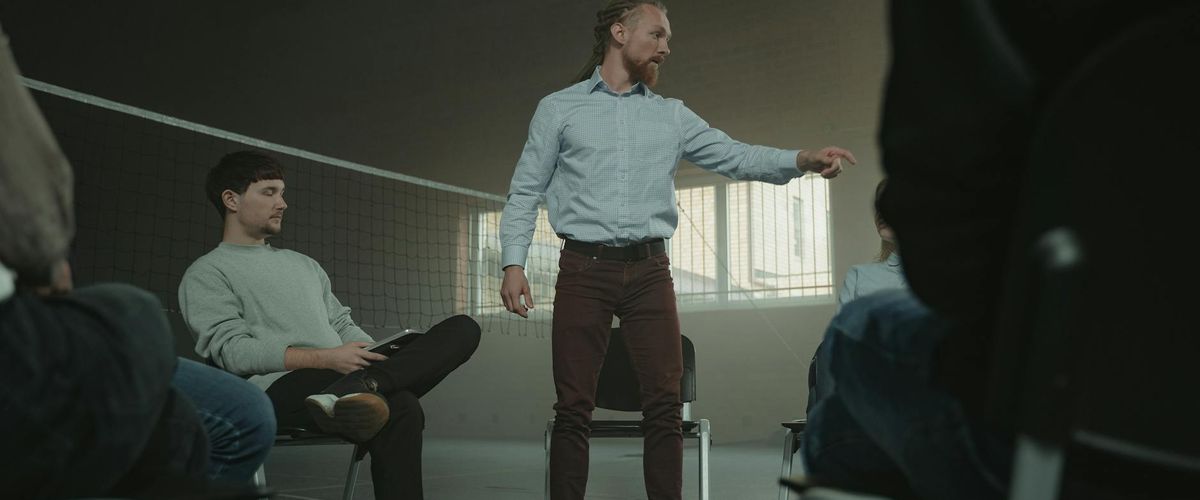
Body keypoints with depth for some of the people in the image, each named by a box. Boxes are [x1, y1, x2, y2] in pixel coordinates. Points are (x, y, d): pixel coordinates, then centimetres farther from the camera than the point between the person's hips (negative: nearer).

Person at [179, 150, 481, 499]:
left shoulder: (304, 264, 31)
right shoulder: (206, 273, 8)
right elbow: (233, 352, -7)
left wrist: (379, 355, 0)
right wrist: (326, 359, -17)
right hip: (279, 391, -8)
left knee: (463, 328, -18)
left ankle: (359, 387, -36)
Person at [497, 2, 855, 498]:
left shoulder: (673, 115, 15)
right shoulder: (557, 108, 9)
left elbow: (735, 156, 7)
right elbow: (525, 191, 7)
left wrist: (802, 159, -10)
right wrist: (513, 262, -6)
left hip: (650, 270, 2)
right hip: (584, 270, -2)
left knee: (664, 405, -1)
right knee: (573, 408, -2)